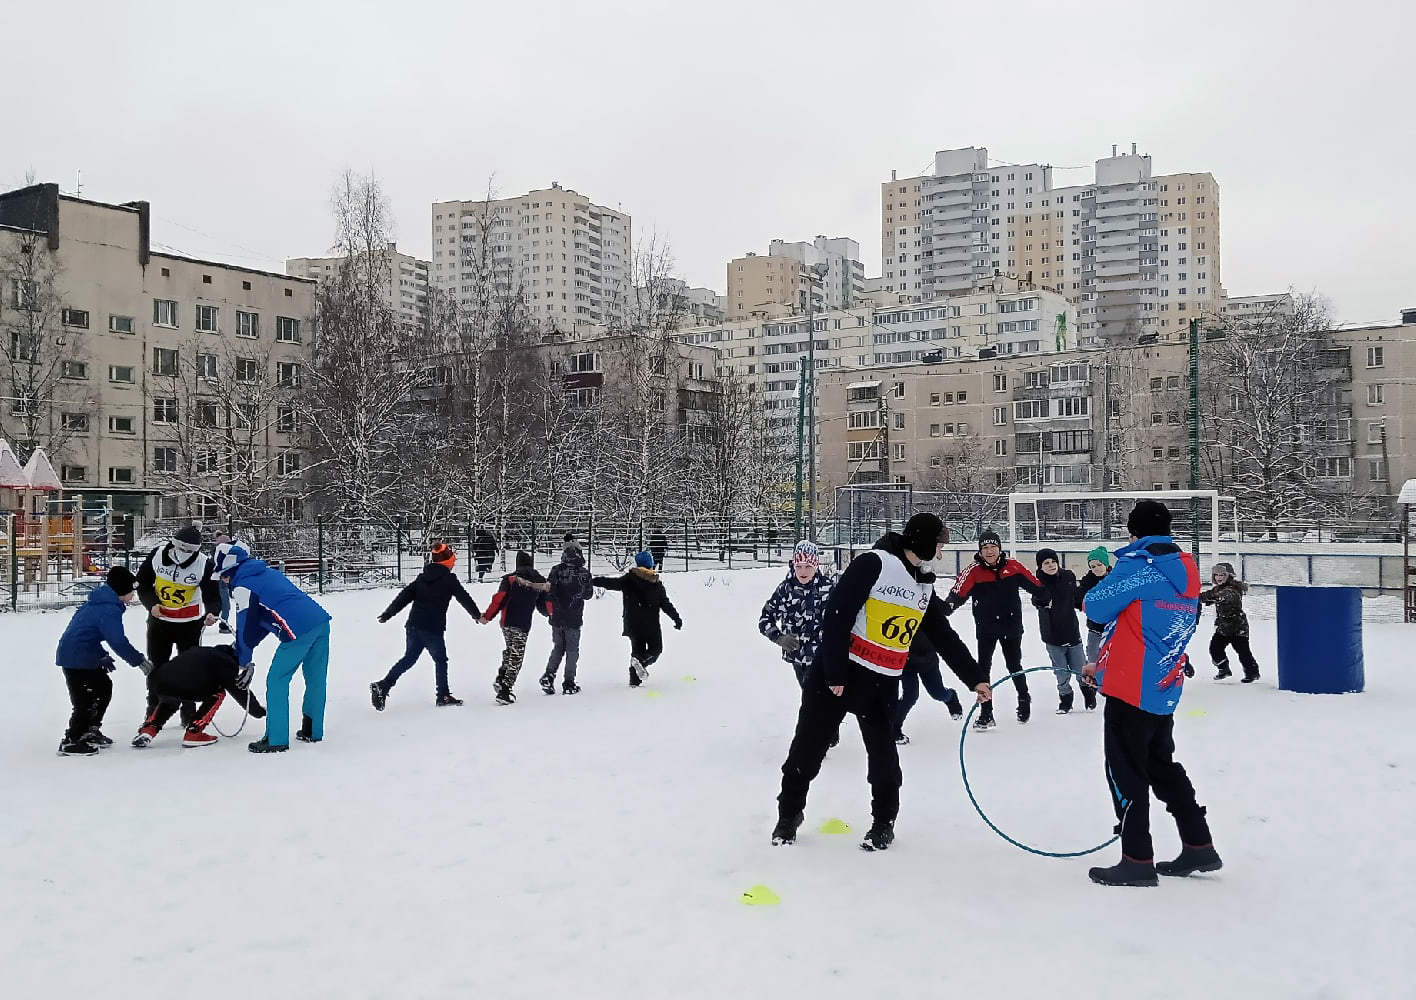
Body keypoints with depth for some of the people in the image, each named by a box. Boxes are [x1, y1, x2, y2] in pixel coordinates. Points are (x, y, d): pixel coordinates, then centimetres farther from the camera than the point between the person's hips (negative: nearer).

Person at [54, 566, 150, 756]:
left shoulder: (99, 602, 13)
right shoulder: (110, 609, -20)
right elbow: (118, 642, -26)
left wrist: (102, 655, 19)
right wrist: (140, 661, -17)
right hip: (77, 659, -11)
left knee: (103, 687, 19)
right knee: (86, 700, -6)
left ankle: (90, 732, 29)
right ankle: (71, 742, 0)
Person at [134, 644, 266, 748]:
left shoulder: (198, 651, 35)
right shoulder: (226, 662, 15)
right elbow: (240, 692, 20)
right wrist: (260, 712, 32)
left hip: (155, 683, 8)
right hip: (181, 688, -8)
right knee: (218, 694, 17)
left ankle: (147, 730, 24)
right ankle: (193, 733, 10)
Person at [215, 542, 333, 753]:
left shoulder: (243, 587, 2)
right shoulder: (268, 573, 26)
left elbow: (245, 626, 6)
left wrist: (244, 660, 21)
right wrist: (244, 648, 32)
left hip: (299, 631, -8)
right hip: (321, 620, 8)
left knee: (277, 681, 5)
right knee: (315, 678, 18)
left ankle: (276, 739, 7)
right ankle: (312, 731, 29)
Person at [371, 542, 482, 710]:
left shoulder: (422, 577, 13)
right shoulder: (449, 579, -4)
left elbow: (404, 596, 10)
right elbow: (465, 598, 1)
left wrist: (387, 614, 10)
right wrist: (477, 615, 15)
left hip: (413, 625, 6)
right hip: (433, 628, -6)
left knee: (409, 658, 13)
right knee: (440, 660, 10)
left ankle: (382, 686, 1)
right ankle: (443, 696, 14)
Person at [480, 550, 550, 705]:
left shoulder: (511, 579, 1)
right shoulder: (541, 582, 7)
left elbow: (500, 599, -9)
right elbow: (544, 607, 12)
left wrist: (487, 616, -4)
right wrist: (551, 610, 35)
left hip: (507, 622, 1)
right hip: (524, 625, -1)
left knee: (511, 650, 24)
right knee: (516, 657, 2)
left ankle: (500, 679, 13)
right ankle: (504, 692, -4)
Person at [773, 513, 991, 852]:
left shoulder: (925, 588, 11)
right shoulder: (873, 564, -15)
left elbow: (946, 640, 17)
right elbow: (837, 616, -19)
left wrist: (975, 678, 13)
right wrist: (834, 673, -21)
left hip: (882, 684, 6)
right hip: (836, 672, -6)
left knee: (884, 755, 5)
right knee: (808, 748, 4)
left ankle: (883, 823, 24)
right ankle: (789, 814, 22)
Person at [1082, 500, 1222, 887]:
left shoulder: (1138, 564, -14)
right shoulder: (1186, 572, 12)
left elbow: (1097, 608, -11)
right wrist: (1103, 665, 20)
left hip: (1132, 689, -8)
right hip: (1165, 689, 8)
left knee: (1126, 771, 1)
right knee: (1162, 767, 20)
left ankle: (1137, 860, 5)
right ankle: (1199, 847, 25)